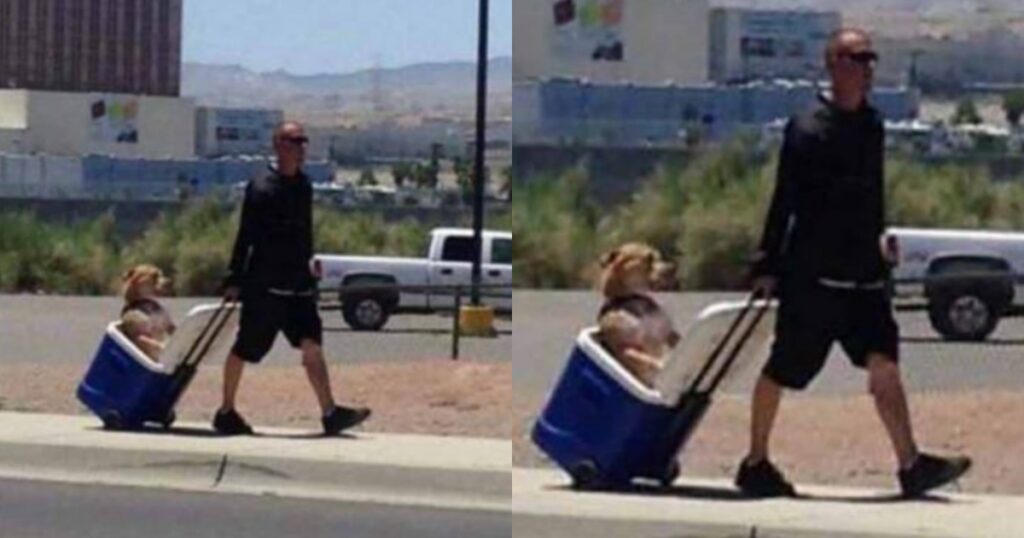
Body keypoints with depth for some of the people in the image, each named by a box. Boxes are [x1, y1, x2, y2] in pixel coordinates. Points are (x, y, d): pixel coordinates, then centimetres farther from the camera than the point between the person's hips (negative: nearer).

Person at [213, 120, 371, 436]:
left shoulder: (303, 186, 10)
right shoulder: (261, 189, -11)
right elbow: (245, 237, -11)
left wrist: (308, 265, 18)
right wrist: (235, 281, -12)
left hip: (298, 284, 6)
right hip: (265, 286, -6)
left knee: (312, 346, -6)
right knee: (245, 349, 5)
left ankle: (330, 413, -12)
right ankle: (226, 412, 19)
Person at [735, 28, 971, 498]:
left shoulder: (871, 125, 10)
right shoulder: (808, 129, -11)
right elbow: (784, 201, -11)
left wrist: (878, 240, 19)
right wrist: (767, 266, -12)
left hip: (863, 273, 6)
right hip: (812, 275, -6)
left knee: (885, 365, -4)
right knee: (782, 370, 4)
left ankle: (911, 465, -7)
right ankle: (755, 464, 17)